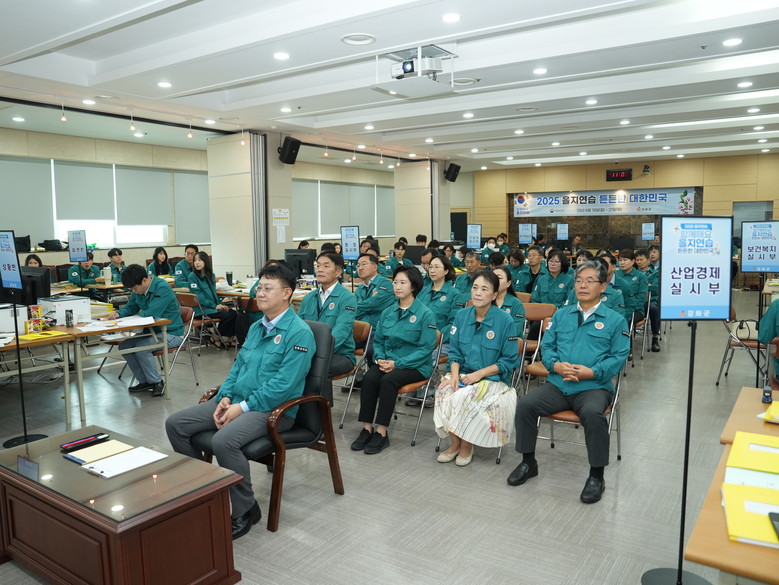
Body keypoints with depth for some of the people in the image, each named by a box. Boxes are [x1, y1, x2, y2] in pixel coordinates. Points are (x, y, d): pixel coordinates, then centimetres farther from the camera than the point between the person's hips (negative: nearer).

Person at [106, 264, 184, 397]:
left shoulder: (162, 288, -23)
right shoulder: (138, 291, 4)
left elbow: (151, 313, -29)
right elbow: (130, 307, 18)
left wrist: (140, 313, -11)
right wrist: (118, 313, -3)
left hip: (171, 333, -9)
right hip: (152, 331, 9)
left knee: (141, 347, -26)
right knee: (124, 346, -3)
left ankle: (157, 382, -6)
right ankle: (145, 381, 7)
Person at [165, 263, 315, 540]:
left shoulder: (299, 333, -13)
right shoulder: (256, 327, 15)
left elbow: (284, 384, -20)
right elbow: (238, 365, 17)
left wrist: (242, 407, -19)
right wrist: (225, 397, -1)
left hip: (273, 409, -9)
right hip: (236, 400, 9)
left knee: (224, 440, -34)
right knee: (175, 424, 0)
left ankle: (245, 510, -11)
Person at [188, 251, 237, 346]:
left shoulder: (211, 275, 15)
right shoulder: (193, 276, -5)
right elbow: (198, 296, -13)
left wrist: (221, 304, 3)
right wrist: (214, 306, -17)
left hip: (214, 306, 7)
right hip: (201, 310, -7)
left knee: (233, 313, -16)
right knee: (227, 316, -24)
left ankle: (229, 339, -4)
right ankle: (216, 340, -5)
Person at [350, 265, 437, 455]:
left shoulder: (426, 314, -5)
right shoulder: (387, 312, 12)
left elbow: (425, 349, -10)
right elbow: (378, 341, 17)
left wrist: (397, 363, -17)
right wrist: (380, 358, -5)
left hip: (415, 366, -4)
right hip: (387, 361, 5)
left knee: (388, 380, -32)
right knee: (369, 378, -26)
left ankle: (382, 432, -23)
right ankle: (367, 428, -19)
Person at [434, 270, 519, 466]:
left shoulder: (505, 321, -9)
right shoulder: (461, 316, 4)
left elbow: (509, 361, -8)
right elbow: (454, 351, 7)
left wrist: (479, 374, -17)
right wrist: (454, 374, -12)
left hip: (493, 378, -4)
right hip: (463, 374, 4)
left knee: (464, 397, -30)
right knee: (444, 391, -25)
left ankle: (467, 445, -4)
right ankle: (455, 442, -4)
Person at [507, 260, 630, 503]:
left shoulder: (615, 320, 7)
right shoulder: (561, 315, 18)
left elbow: (619, 357, -1)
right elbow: (546, 346, 14)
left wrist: (591, 372, -17)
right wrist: (556, 365, -8)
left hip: (594, 387, -3)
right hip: (558, 383, 4)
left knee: (593, 414, -35)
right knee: (525, 405, -19)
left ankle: (596, 476, -13)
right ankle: (528, 462, 2)